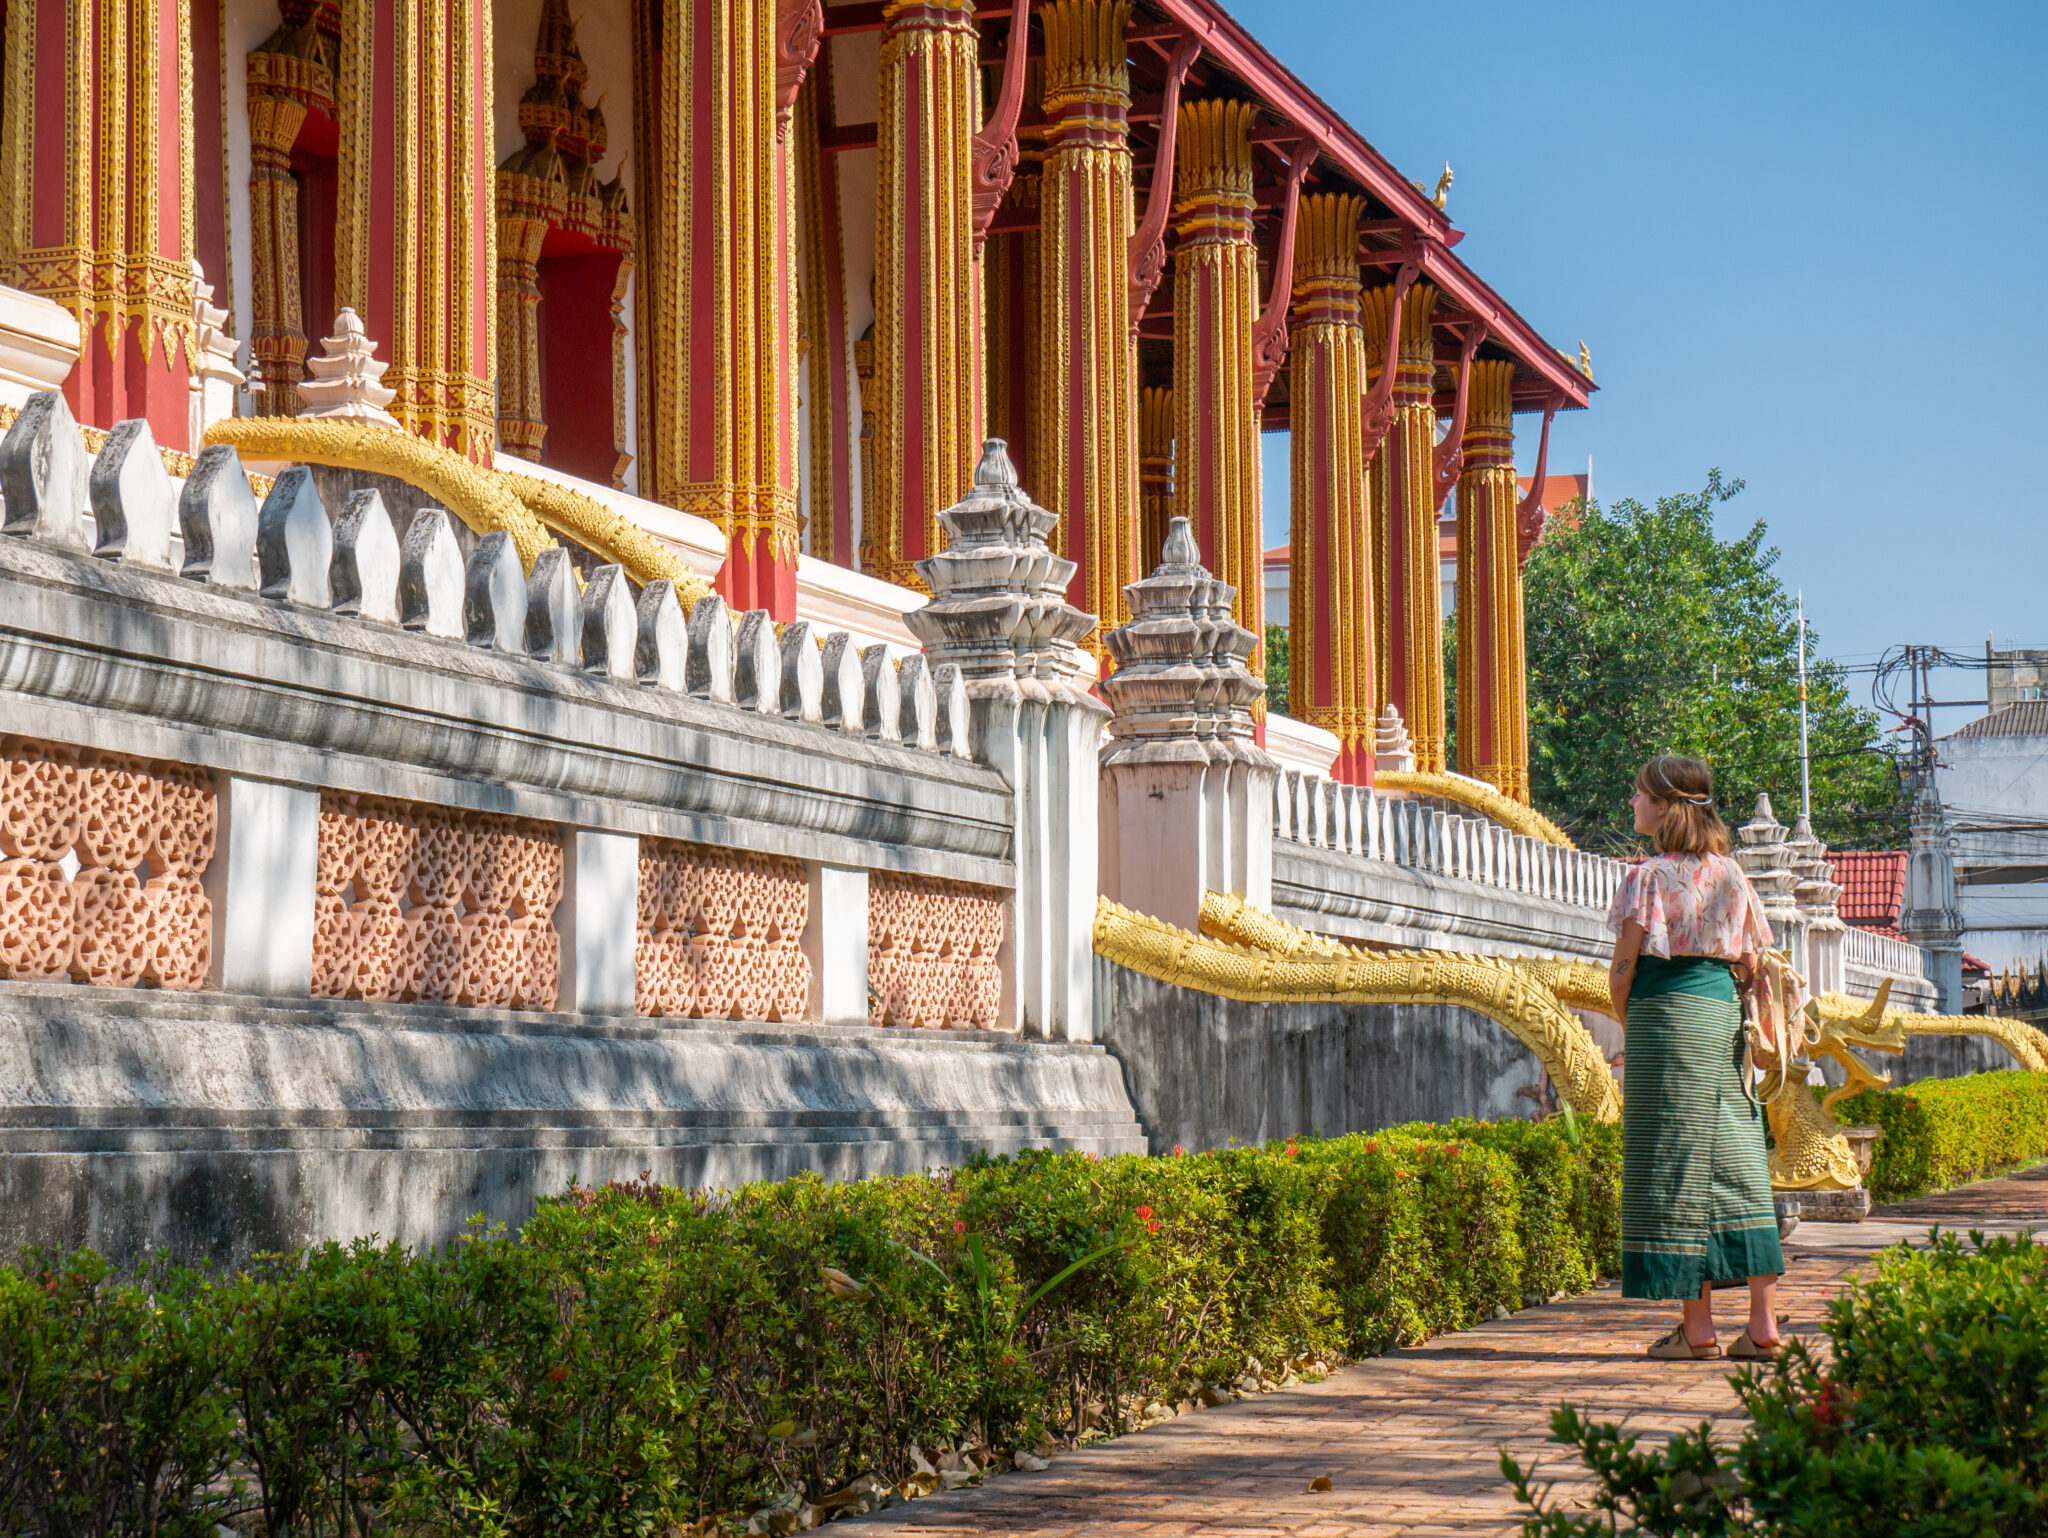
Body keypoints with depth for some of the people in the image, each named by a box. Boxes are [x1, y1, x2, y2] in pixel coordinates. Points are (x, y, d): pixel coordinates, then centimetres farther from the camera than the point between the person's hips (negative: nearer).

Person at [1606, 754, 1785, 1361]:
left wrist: (1629, 1026, 8)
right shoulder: (1732, 876, 12)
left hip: (1668, 1015, -6)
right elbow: (1753, 968, 12)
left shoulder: (1649, 877, -7)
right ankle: (1763, 1323, 2)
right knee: (1738, 1168, 6)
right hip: (1725, 1014, 6)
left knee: (1676, 1167, -1)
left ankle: (1697, 1326, 0)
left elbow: (1624, 967, -8)